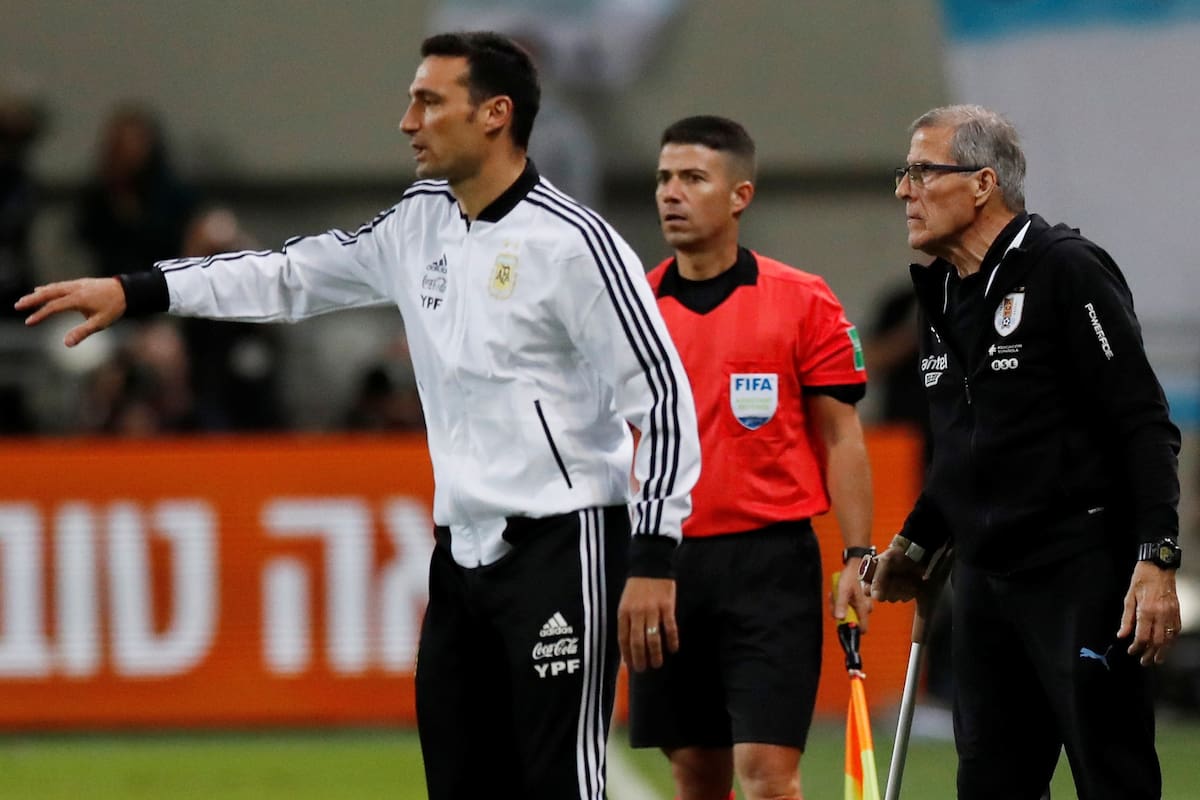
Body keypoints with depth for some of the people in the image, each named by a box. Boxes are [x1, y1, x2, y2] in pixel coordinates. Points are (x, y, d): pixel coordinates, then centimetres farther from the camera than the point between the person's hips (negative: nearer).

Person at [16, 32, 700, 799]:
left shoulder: (572, 242, -13)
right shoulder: (422, 223, 10)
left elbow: (663, 396, -14)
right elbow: (295, 277, 21)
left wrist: (652, 558, -18)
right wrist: (134, 292, 15)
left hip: (561, 554, -8)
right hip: (464, 554, 8)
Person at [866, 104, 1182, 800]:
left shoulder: (1066, 271, -10)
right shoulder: (943, 295, 15)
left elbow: (1145, 426, -14)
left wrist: (1156, 561, -22)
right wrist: (916, 543, 19)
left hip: (1081, 578, -8)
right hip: (985, 580, 8)